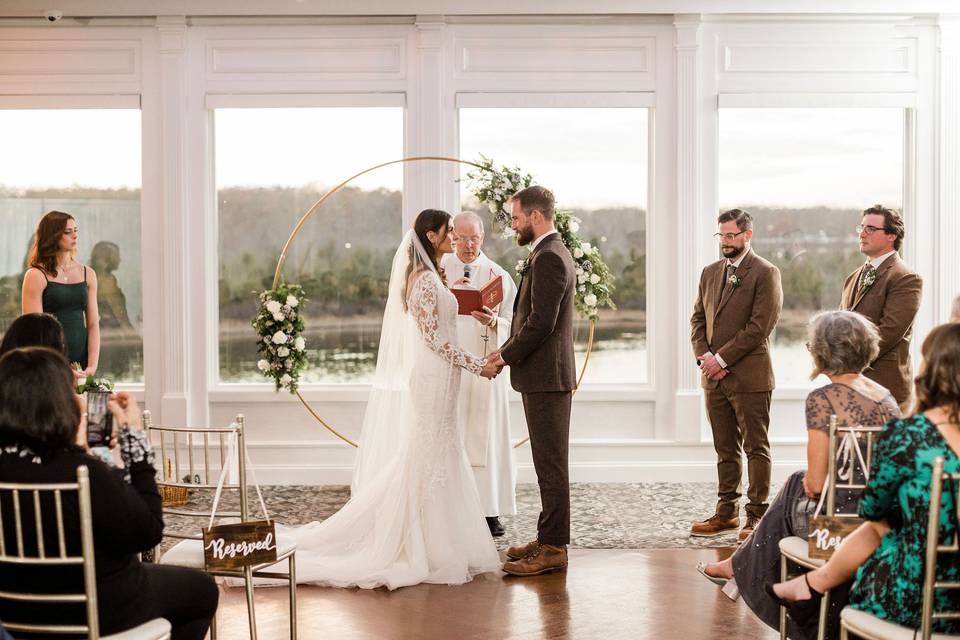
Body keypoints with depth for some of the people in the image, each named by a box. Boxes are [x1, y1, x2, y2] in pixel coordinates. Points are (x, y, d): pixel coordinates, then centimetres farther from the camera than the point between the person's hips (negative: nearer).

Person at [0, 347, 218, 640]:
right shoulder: (84, 473, -31)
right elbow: (149, 531, -19)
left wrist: (75, 450, 7)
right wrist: (135, 435, -17)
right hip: (94, 613, -7)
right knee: (202, 589, 19)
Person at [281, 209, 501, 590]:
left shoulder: (424, 275, 15)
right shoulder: (427, 279, -15)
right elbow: (434, 338, -18)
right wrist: (476, 365, -14)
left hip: (428, 379, 10)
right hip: (433, 379, -10)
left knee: (424, 458, 11)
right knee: (430, 458, -5)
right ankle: (428, 548, 1)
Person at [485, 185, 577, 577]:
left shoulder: (548, 257, -16)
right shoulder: (552, 252, 16)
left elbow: (541, 322, -22)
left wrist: (506, 356, -10)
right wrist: (508, 351, 9)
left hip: (546, 377, -10)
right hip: (547, 375, 10)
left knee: (551, 464, -5)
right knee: (549, 463, 14)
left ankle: (553, 549, 1)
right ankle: (549, 539, 23)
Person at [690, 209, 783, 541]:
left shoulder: (766, 273, -7)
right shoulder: (710, 272, 15)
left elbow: (760, 326, -14)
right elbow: (698, 318, 14)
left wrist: (722, 358, -15)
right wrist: (704, 355, -3)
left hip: (749, 375, -6)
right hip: (714, 376, 6)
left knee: (756, 449, 1)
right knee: (725, 449, 12)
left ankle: (757, 514, 7)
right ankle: (727, 512, 19)